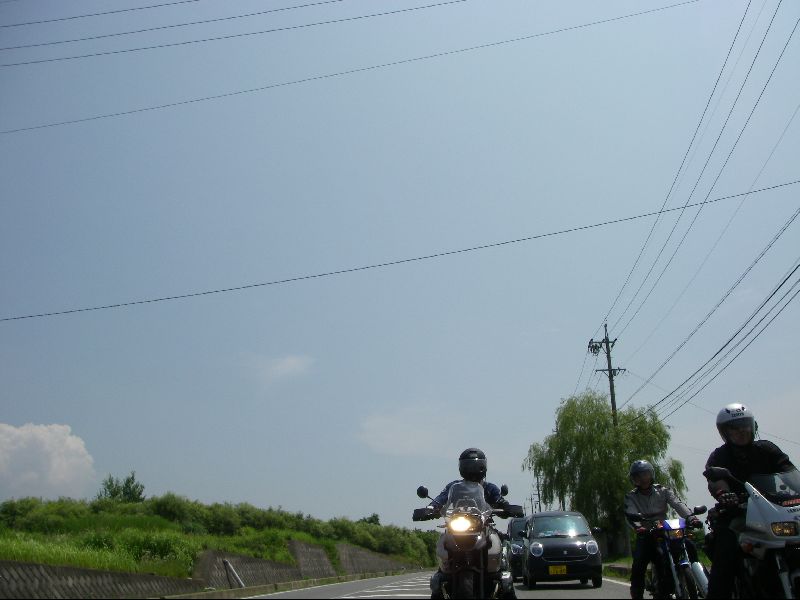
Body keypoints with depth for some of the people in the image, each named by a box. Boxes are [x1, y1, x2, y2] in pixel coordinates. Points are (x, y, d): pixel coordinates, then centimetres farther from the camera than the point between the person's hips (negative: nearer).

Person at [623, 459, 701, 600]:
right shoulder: (631, 497, 3)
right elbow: (630, 515, -15)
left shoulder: (663, 491, 6)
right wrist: (637, 527, -39)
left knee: (690, 547, -19)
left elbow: (677, 504, -11)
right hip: (645, 534, -1)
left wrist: (690, 516, -32)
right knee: (638, 566, -21)